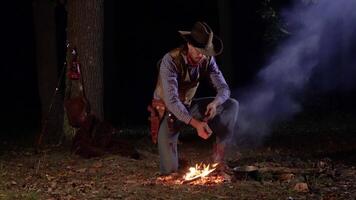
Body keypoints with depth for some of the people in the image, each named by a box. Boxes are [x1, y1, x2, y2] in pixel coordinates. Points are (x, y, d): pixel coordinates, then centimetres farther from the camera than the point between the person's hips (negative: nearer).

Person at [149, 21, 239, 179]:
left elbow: (224, 89, -13)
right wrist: (196, 124, -46)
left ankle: (218, 155, -9)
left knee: (232, 105, -13)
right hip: (166, 110, -5)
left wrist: (215, 103, -38)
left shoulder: (207, 60, -12)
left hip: (188, 106, 5)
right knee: (170, 172, -14)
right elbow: (171, 101, -35)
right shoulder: (170, 61, -29)